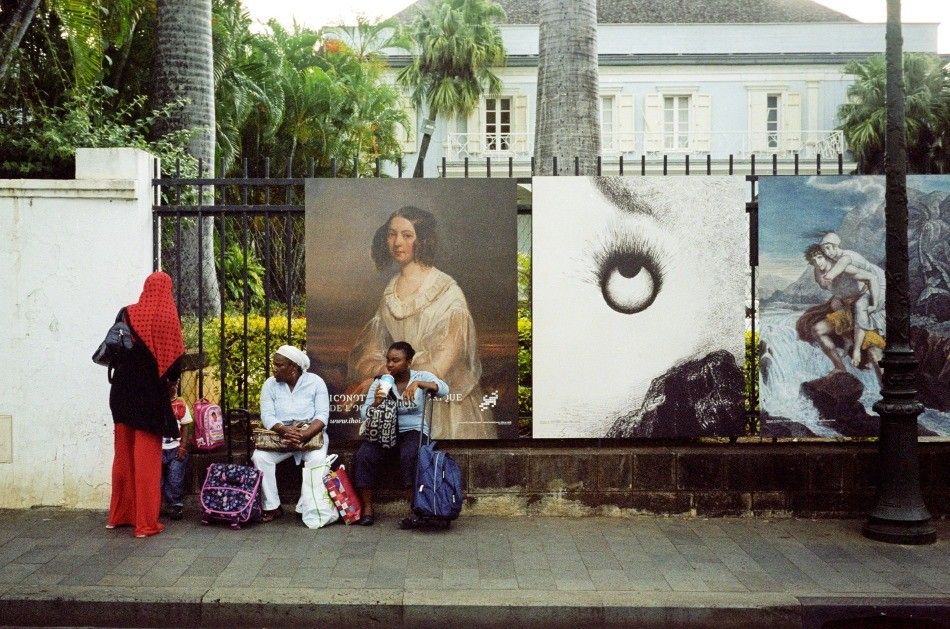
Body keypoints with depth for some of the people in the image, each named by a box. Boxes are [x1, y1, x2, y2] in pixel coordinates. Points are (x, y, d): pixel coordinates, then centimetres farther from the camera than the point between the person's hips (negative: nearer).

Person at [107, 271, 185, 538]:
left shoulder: (127, 314, -2)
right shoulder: (169, 318, -9)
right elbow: (176, 357, -7)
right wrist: (170, 378, 12)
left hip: (124, 391, 3)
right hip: (151, 395, -3)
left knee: (124, 454, 15)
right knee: (147, 457, 1)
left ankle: (119, 514, 25)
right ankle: (145, 522, 2)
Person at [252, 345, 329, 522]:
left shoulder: (315, 382, -5)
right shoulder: (270, 384, 2)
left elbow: (322, 415, -14)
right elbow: (267, 416, -8)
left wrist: (304, 435, -32)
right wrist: (284, 430, -30)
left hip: (311, 434, -3)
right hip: (279, 435, 3)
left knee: (317, 459, -32)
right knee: (259, 457, -23)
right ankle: (272, 507, -13)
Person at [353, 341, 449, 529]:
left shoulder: (422, 377, 3)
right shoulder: (380, 382, 8)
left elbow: (444, 390, -16)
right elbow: (364, 414, 2)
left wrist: (418, 383, -30)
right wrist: (376, 403, -21)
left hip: (413, 431, -2)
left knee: (409, 456, -35)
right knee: (364, 455, -27)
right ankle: (367, 509, -15)